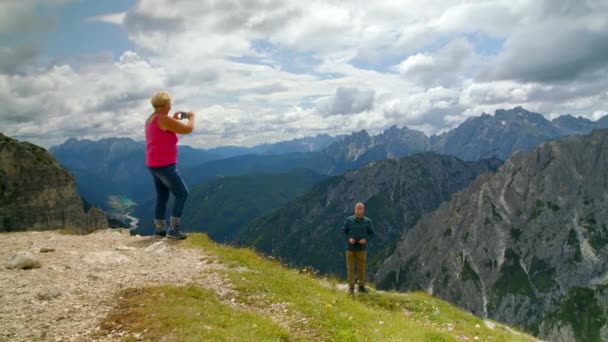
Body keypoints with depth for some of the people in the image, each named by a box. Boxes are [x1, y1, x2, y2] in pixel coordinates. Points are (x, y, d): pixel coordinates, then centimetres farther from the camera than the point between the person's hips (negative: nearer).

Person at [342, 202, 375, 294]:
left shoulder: (367, 221, -1)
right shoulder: (349, 220, -1)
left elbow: (372, 233, 4)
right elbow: (344, 231, 5)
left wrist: (366, 239, -14)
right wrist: (349, 238, -12)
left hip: (361, 248, 0)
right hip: (350, 248, 0)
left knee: (361, 268, 6)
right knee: (350, 268, 4)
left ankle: (361, 286, 20)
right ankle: (351, 287, 13)